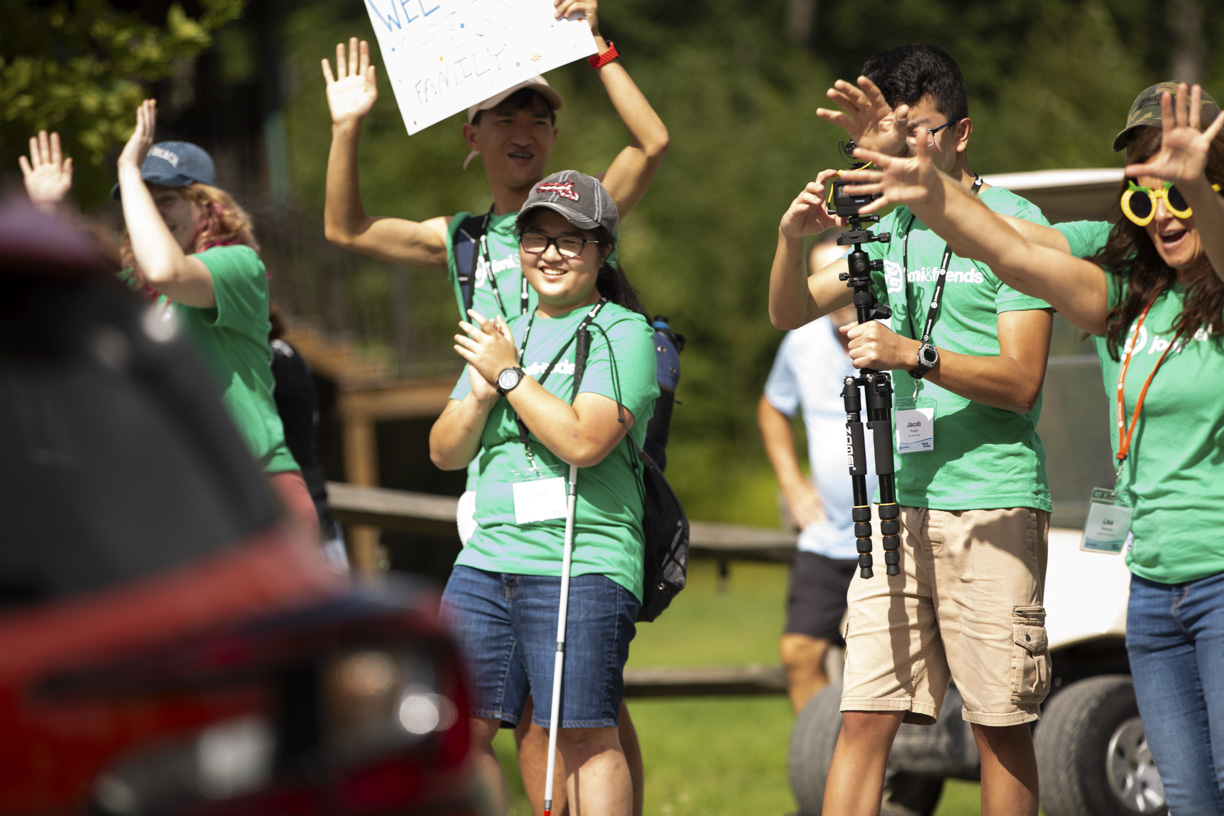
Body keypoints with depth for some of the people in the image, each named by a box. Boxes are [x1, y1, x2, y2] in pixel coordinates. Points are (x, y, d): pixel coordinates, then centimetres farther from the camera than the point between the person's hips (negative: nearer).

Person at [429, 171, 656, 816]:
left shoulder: (624, 333, -3)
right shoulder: (503, 334, 18)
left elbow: (584, 441, -17)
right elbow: (444, 453, 16)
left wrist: (509, 374, -9)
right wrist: (480, 395, -3)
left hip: (581, 566, -7)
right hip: (486, 560, 7)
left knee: (585, 736, -7)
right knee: (462, 729, 4)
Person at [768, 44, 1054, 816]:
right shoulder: (890, 226, 16)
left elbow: (1021, 380, -9)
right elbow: (791, 312, 13)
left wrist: (913, 355, -22)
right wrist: (792, 241, -7)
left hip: (993, 511, -5)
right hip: (897, 506, 5)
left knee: (1001, 725, -1)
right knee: (864, 717, -2)